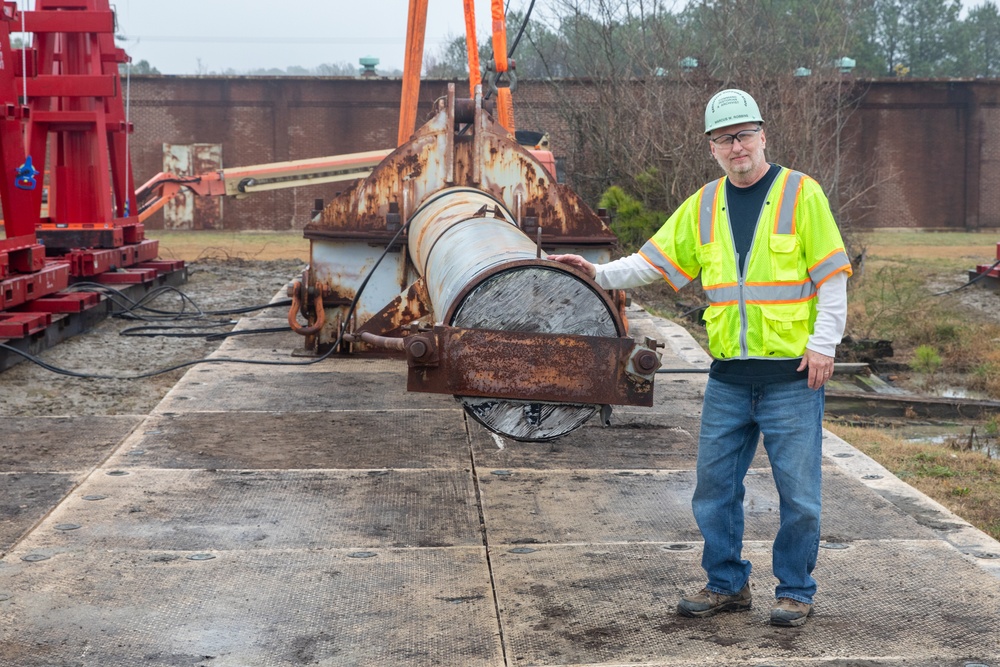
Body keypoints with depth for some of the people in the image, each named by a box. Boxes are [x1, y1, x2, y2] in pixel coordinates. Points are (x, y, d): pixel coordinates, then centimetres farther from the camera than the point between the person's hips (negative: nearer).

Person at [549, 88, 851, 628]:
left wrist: (823, 343, -10)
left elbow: (831, 276, -3)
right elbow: (655, 262, 12)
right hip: (728, 375, 5)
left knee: (797, 490, 1)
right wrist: (599, 273, -3)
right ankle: (727, 583, 24)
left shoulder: (800, 193, -3)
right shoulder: (703, 206, 11)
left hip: (793, 372, -4)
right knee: (715, 483, 9)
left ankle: (795, 590, 16)